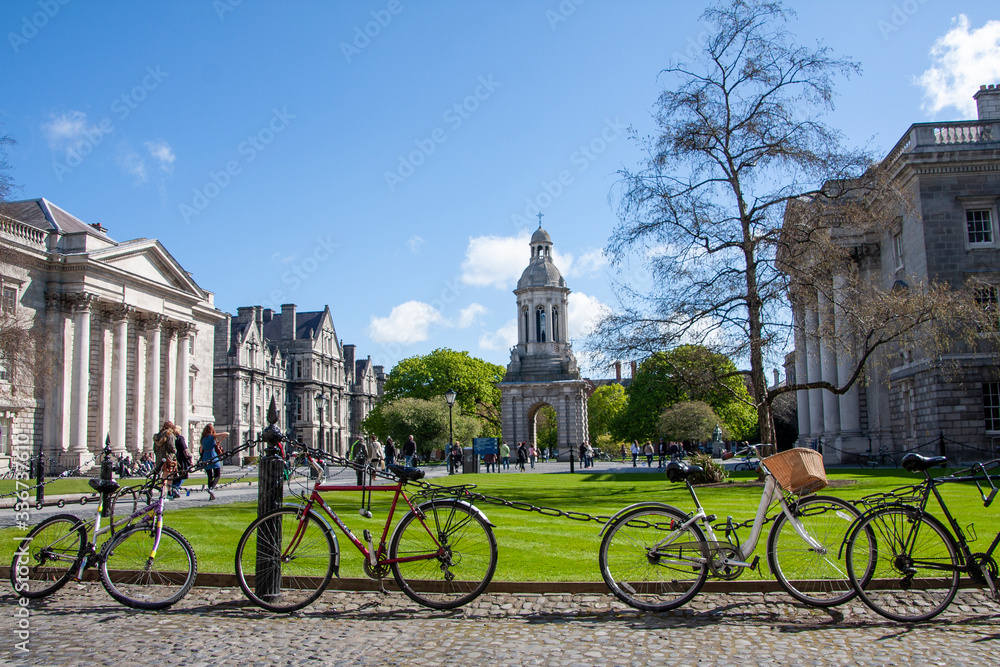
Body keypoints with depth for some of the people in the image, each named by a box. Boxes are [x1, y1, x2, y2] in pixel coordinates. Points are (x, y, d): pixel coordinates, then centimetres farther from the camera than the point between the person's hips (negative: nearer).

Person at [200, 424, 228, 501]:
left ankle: (211, 496, 6)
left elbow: (201, 450, 16)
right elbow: (227, 434, -10)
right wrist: (219, 441, 2)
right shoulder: (213, 436, -4)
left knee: (210, 477, 11)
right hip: (213, 457, -5)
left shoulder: (203, 438, 9)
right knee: (217, 476, 4)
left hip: (205, 458, 5)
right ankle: (211, 488, -20)